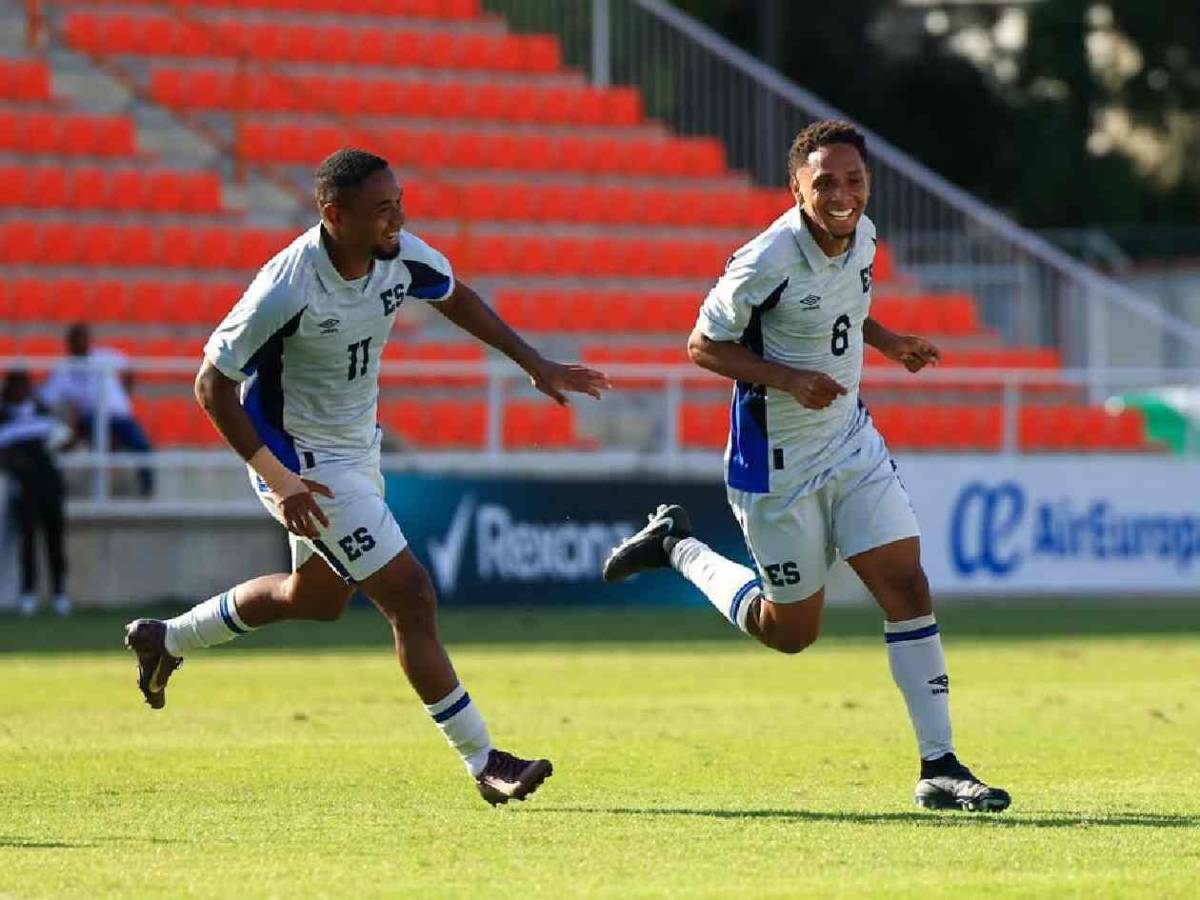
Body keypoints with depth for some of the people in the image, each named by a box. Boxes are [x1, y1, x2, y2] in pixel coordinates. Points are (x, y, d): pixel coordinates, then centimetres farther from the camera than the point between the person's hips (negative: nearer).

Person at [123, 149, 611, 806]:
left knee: (317, 597, 26)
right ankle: (484, 763, -5)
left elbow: (454, 298, 13)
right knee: (410, 597, -12)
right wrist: (277, 480, -26)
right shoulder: (288, 288, -30)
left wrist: (535, 365, 11)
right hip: (303, 462, -9)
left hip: (358, 449, 9)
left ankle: (166, 640, 45)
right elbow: (211, 385, -22)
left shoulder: (400, 254, -11)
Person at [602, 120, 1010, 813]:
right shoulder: (770, 260, -24)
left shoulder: (861, 236, -1)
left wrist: (888, 341, 4)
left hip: (852, 442, 6)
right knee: (791, 631, 8)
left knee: (908, 587, -6)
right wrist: (790, 379, -26)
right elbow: (705, 346, -15)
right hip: (778, 461, -6)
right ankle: (677, 547, 31)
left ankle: (939, 767, -1)